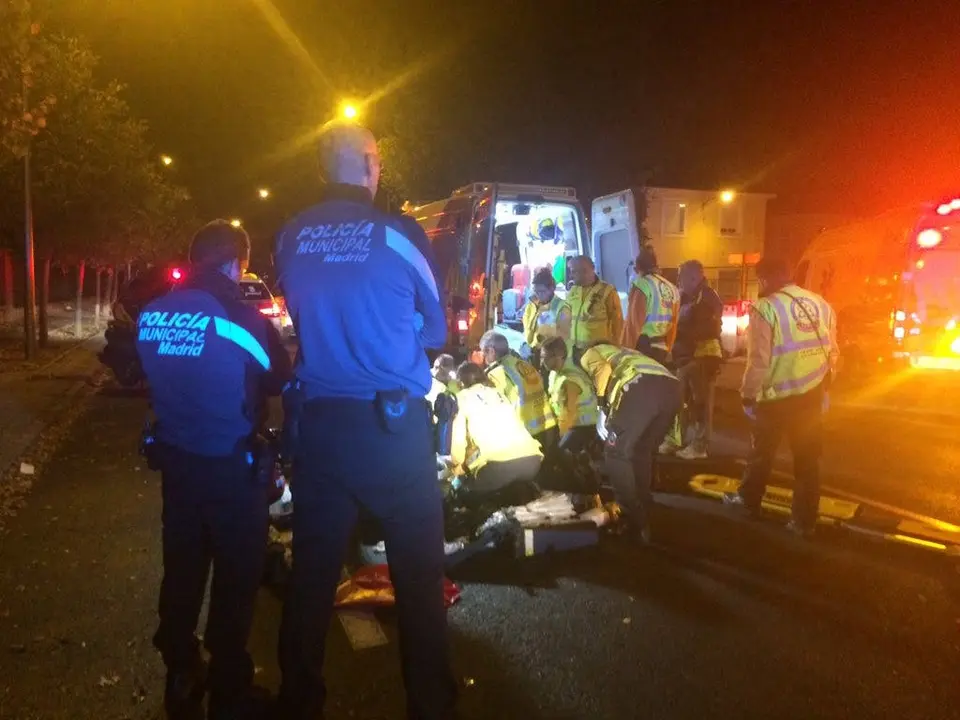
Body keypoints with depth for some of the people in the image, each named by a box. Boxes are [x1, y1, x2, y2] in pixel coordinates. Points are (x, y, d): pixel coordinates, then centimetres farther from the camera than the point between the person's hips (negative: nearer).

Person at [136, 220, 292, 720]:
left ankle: (180, 679, 36)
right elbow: (279, 378, -7)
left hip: (174, 458, 6)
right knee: (235, 580, 9)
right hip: (230, 464, -6)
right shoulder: (239, 318, -20)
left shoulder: (152, 314, -2)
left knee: (181, 572, 20)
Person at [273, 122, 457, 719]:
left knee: (312, 570, 15)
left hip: (317, 420, 4)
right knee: (419, 573, 9)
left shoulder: (291, 236, 2)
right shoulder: (400, 234, -8)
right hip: (393, 422, -4)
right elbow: (436, 330, 3)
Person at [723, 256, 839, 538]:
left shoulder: (766, 308, -14)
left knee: (762, 452, 16)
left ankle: (748, 499, 34)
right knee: (807, 459, 12)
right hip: (812, 394, 5)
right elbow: (832, 352, 11)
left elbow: (759, 360, -17)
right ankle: (804, 520, 17)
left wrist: (748, 394, -6)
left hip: (777, 396, -4)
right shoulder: (820, 304, 5)